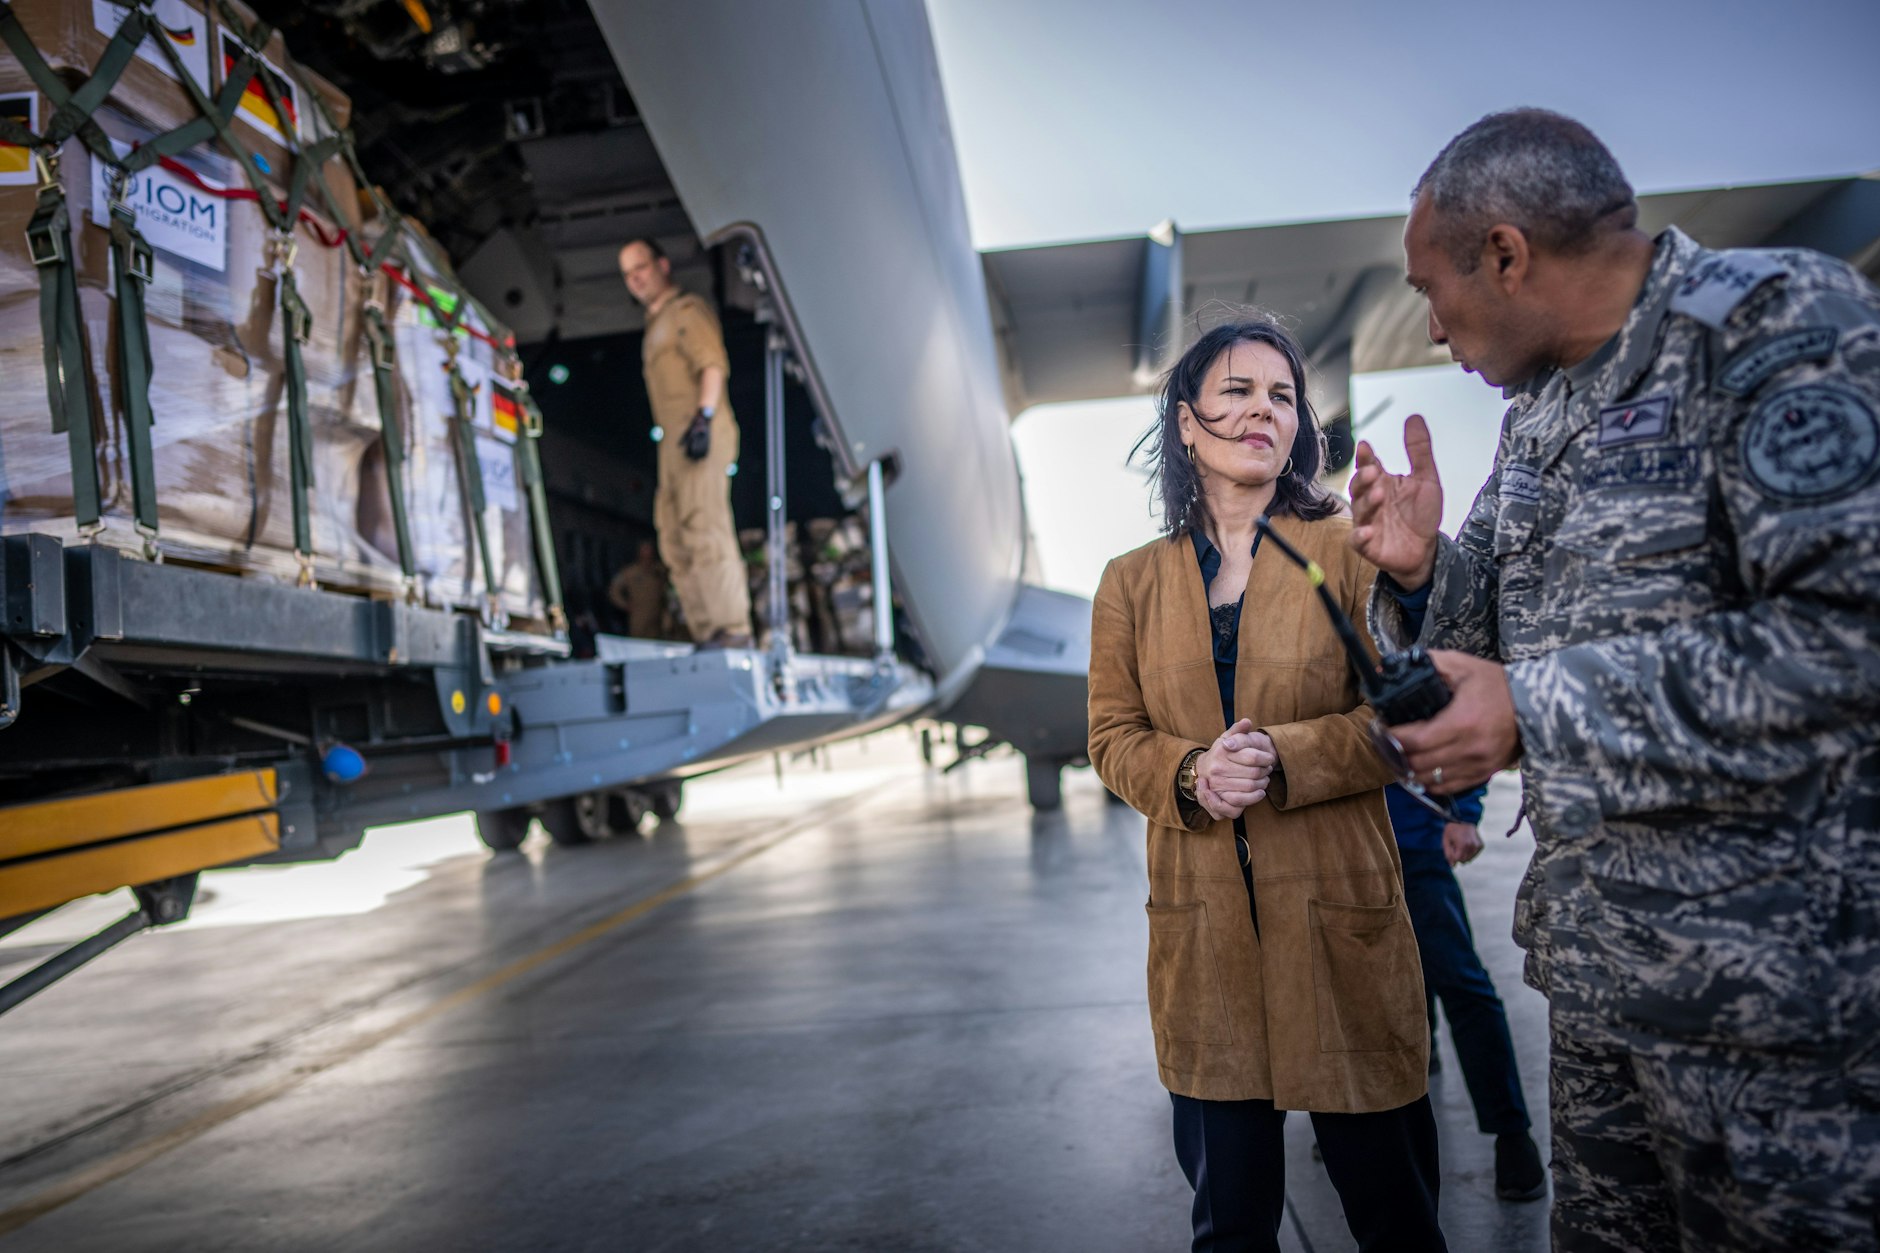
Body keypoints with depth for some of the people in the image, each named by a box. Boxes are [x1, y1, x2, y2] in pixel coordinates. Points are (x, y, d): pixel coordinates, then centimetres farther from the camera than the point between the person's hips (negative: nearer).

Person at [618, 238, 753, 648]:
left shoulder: (687, 309, 2)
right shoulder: (656, 323, 29)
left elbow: (713, 364, -12)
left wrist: (703, 417, -23)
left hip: (700, 432, -10)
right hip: (673, 440, 10)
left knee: (704, 529, -17)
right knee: (675, 541, 4)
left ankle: (732, 629, -20)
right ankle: (705, 634, 2)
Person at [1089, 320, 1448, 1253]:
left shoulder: (1348, 553, 1)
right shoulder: (1133, 583, 7)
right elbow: (1113, 737, 8)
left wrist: (1282, 757, -18)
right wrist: (1191, 773, -12)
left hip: (1337, 913, -2)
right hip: (1202, 925, 2)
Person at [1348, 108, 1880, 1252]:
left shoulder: (1776, 320, -13)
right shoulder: (1540, 416, 13)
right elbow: (1492, 630, 20)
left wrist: (1539, 711, -22)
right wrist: (1422, 573, -2)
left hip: (1770, 981, -8)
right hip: (1600, 962, 8)